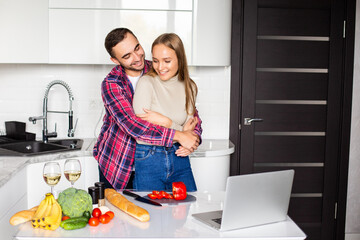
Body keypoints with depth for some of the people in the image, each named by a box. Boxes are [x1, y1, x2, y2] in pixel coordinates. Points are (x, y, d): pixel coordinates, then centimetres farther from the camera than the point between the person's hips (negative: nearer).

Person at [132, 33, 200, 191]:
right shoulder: (146, 82, -9)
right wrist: (180, 131, -16)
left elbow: (188, 127, 3)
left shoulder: (189, 87, 5)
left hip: (179, 159, 4)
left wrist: (164, 121, -15)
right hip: (148, 162, -4)